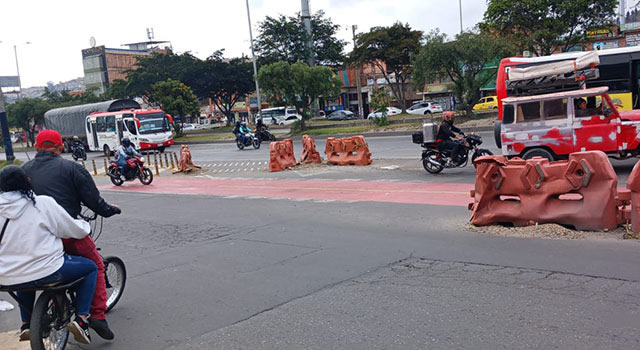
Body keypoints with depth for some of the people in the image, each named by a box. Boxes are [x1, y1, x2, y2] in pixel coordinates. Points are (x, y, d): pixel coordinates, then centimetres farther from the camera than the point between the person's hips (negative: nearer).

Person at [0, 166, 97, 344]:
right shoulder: (43, 204, -11)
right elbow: (77, 231, -3)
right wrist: (85, 225, 19)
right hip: (45, 273, -5)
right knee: (91, 267, 17)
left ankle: (26, 325, 36)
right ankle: (81, 320, 3)